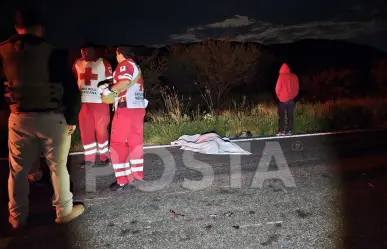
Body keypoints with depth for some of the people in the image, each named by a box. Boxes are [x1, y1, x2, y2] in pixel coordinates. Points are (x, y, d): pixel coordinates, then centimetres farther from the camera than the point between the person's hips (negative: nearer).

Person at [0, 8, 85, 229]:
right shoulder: (53, 52, -12)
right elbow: (71, 89, -11)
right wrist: (72, 119, -2)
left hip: (19, 118, 4)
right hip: (52, 118, -3)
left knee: (18, 170, 15)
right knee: (58, 167, 10)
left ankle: (18, 217, 28)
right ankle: (64, 211, 23)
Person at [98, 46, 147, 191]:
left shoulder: (125, 64, -7)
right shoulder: (135, 66, 22)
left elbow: (125, 82, -25)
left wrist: (109, 89, -13)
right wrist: (110, 87, 15)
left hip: (126, 108, -9)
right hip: (138, 108, 9)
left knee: (118, 143, -4)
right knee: (135, 142, 13)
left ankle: (123, 179, -4)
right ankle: (137, 173, 20)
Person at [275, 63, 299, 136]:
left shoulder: (281, 76, -11)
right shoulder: (294, 76, 1)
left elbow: (278, 88, -8)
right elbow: (297, 88, 7)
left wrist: (278, 95, 9)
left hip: (283, 99, -3)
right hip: (291, 99, 4)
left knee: (281, 116, 4)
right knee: (290, 116, 8)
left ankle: (281, 131, 2)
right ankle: (289, 131, 9)